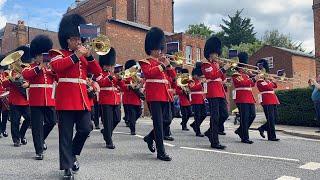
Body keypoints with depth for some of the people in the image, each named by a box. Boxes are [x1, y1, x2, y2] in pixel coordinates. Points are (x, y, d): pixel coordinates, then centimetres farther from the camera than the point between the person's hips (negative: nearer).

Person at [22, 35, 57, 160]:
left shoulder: (50, 67, 15)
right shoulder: (31, 67, 3)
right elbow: (25, 75, -18)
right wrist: (39, 67, -25)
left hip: (49, 100, 4)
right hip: (36, 101, -4)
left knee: (51, 121, 6)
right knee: (37, 125, -1)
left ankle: (41, 140, 33)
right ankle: (39, 151, 5)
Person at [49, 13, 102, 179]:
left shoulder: (83, 56, 19)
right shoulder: (58, 54, 5)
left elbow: (97, 72, 9)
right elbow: (56, 66, -18)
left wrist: (89, 56, -3)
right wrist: (76, 55, -17)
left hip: (82, 98, 5)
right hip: (66, 99, -5)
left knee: (86, 128, -1)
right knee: (66, 134, -1)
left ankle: (72, 154, 24)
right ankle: (67, 167, 7)